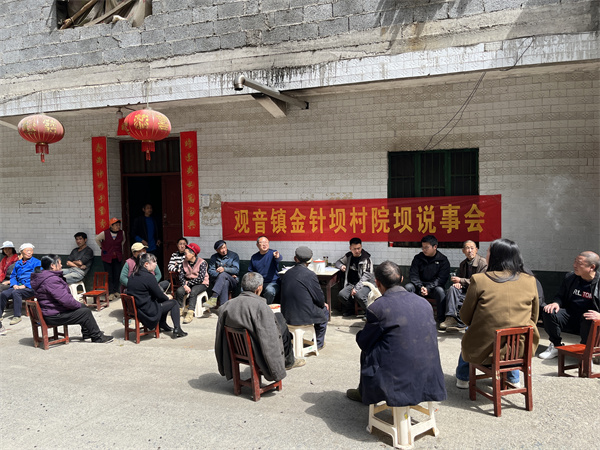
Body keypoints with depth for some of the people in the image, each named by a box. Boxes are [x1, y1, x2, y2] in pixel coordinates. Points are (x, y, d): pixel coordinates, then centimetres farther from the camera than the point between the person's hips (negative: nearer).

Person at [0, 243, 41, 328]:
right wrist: (14, 285, 0)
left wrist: (25, 286, -15)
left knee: (16, 292, -32)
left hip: (30, 288, -6)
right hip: (18, 287, 6)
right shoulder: (18, 263, 20)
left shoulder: (36, 262, 2)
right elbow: (13, 276, 22)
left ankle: (17, 316, -26)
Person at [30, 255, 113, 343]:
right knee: (86, 312, -7)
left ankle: (86, 333, 30)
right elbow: (65, 300, -29)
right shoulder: (51, 280, -26)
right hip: (53, 317, -11)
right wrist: (78, 305, -10)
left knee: (84, 307, 19)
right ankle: (98, 337, 6)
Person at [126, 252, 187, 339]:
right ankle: (177, 330, 7)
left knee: (163, 301, 27)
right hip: (147, 312, -9)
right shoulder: (148, 277, -21)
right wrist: (167, 298, 9)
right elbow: (159, 295, -11)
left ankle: (162, 324, 38)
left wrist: (164, 295, 12)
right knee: (173, 303, 7)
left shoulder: (133, 275, 6)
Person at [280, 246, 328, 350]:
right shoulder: (310, 275, -16)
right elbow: (319, 298, -10)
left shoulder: (287, 273, 3)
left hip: (287, 316, 6)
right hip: (304, 316, -6)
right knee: (324, 311, 23)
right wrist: (323, 304, 16)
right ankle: (318, 343, 31)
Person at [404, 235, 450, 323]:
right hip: (419, 286, 2)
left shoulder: (443, 260, -2)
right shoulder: (418, 258, 5)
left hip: (434, 287, -2)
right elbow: (413, 275, -1)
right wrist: (420, 287, -20)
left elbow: (441, 279, -10)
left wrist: (428, 288, -23)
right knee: (408, 287, -25)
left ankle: (442, 320, -25)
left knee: (440, 291, -34)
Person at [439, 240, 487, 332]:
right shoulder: (463, 264, 15)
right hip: (466, 290, 6)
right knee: (452, 289, -26)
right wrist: (457, 283, -4)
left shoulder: (483, 262, -6)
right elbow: (459, 278, 23)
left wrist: (460, 280, -11)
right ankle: (451, 318, -34)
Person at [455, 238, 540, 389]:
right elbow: (534, 318, 9)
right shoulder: (530, 280, -2)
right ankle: (513, 379, 45)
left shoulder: (479, 280, -13)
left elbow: (465, 317, -3)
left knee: (469, 331, 31)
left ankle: (462, 379, 43)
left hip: (484, 350, -3)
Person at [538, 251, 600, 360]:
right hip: (570, 316, 4)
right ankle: (556, 346, -1)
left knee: (588, 321, -40)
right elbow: (560, 296, 18)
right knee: (548, 312, -23)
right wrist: (556, 303, -6)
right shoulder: (570, 277, 7)